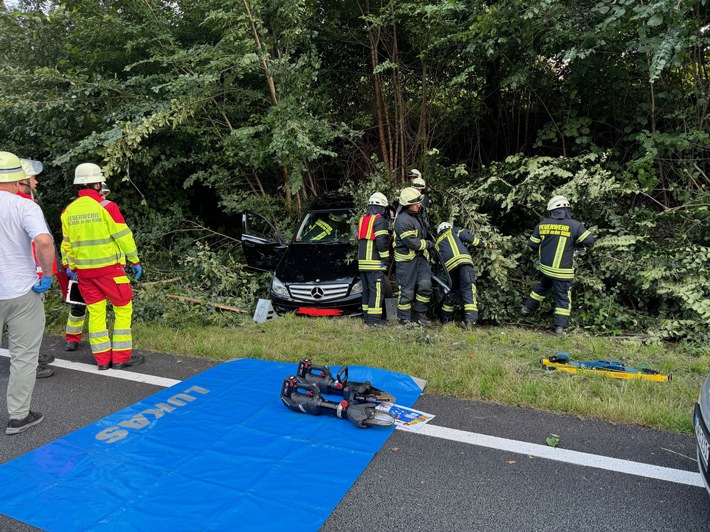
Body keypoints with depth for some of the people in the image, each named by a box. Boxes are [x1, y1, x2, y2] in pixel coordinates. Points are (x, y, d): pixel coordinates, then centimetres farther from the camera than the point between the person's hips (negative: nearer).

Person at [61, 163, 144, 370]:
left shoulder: (68, 211, 6)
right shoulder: (106, 206, -11)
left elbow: (66, 243, 13)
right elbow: (123, 236, -10)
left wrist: (70, 266, 23)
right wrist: (135, 260, -1)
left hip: (84, 270, 6)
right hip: (108, 267, -6)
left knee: (95, 312, 11)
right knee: (123, 308, 5)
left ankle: (102, 359, 15)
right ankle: (121, 357, 6)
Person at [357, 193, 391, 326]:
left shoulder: (362, 220, 17)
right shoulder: (380, 220, -9)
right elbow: (381, 242, -17)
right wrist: (386, 258, -9)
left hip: (362, 262, 8)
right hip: (375, 263, -8)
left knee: (366, 290, 15)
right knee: (376, 291, -7)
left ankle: (366, 316, 20)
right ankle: (374, 320, -9)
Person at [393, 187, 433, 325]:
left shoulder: (418, 215, 9)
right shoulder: (403, 221, -21)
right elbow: (413, 243, -23)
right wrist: (429, 244, -8)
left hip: (420, 256, 8)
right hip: (406, 259, -8)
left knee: (425, 284, -3)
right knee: (407, 289, -1)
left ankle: (420, 314, 10)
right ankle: (404, 319, 13)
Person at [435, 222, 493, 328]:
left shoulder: (437, 243, 34)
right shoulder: (454, 231, 24)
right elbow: (468, 237, 8)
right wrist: (484, 244, 13)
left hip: (449, 266, 4)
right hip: (463, 260, -4)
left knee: (452, 291, 20)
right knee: (468, 288, -11)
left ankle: (445, 319, 27)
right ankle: (470, 319, -27)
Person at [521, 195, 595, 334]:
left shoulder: (542, 225, -2)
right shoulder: (575, 225, -12)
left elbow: (532, 244, 6)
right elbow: (590, 241, -8)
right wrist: (576, 244, 9)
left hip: (545, 268, 4)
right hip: (563, 271, -4)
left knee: (541, 288, 28)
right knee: (563, 297, 6)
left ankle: (527, 308, 39)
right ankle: (560, 326, 5)